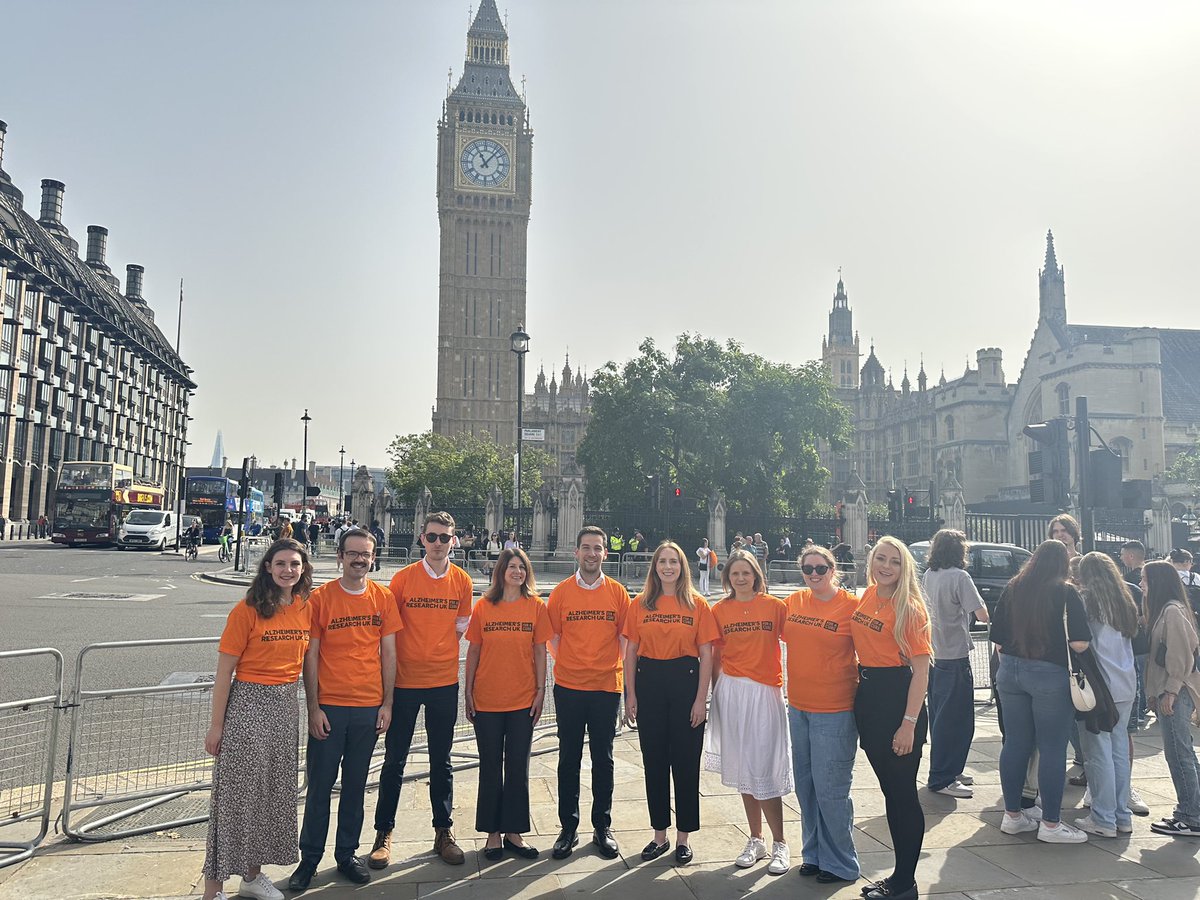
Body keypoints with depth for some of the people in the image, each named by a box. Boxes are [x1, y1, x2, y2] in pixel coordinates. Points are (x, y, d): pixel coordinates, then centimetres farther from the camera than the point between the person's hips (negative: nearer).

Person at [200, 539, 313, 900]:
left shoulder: (306, 609, 2)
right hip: (248, 704, -5)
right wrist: (217, 725, -9)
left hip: (287, 706, 5)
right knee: (236, 793, 2)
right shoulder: (247, 610, -12)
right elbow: (224, 671, -10)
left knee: (275, 790, 15)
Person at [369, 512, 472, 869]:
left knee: (441, 761, 12)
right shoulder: (403, 578, -6)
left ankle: (444, 832, 25)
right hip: (405, 681, -1)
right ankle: (384, 833, 23)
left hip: (445, 682, 2)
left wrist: (437, 642, -3)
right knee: (394, 760, 8)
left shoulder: (462, 581, 0)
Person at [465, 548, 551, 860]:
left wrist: (540, 690, -2)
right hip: (487, 700, 0)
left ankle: (513, 831, 21)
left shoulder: (536, 606, -1)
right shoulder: (483, 606, -1)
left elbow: (539, 651, 2)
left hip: (523, 700, 0)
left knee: (518, 766, 8)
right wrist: (468, 690, 0)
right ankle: (492, 832, 22)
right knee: (491, 766, 9)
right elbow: (474, 650, 3)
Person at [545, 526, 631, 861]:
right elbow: (552, 636, 6)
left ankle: (602, 827, 23)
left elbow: (625, 636, 4)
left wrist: (625, 674, -1)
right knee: (569, 759, 8)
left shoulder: (617, 592, 1)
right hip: (568, 687, 0)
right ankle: (568, 829, 20)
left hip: (607, 686, 0)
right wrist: (568, 664, 1)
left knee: (603, 758, 10)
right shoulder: (561, 591, 0)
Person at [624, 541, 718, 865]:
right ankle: (659, 834, 24)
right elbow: (630, 652, 5)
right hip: (649, 682, 2)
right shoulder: (640, 604, 4)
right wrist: (630, 694, 0)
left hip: (685, 681, -2)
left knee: (686, 762, 5)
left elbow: (706, 655, -1)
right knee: (654, 761, 10)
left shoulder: (698, 605, 0)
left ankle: (684, 837, 21)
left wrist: (701, 699, -6)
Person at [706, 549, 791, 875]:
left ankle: (780, 845, 12)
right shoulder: (720, 610, 4)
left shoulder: (775, 606, -3)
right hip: (731, 691, 3)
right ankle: (756, 841, 23)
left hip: (765, 692, -3)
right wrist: (716, 692, 8)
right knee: (743, 767, 10)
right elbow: (716, 656, 9)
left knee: (764, 769, -4)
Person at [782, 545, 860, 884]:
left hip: (835, 710, -6)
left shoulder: (851, 605, -10)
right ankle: (814, 854, 32)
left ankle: (840, 864, 19)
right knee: (805, 785, 15)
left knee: (830, 789, 0)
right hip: (798, 706, 6)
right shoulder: (795, 601, 4)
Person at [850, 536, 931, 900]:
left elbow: (921, 669, -15)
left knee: (902, 791, 3)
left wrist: (909, 723, -19)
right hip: (867, 694, 7)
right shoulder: (867, 596, 7)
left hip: (898, 697, -7)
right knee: (889, 789, 16)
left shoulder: (910, 608, -13)